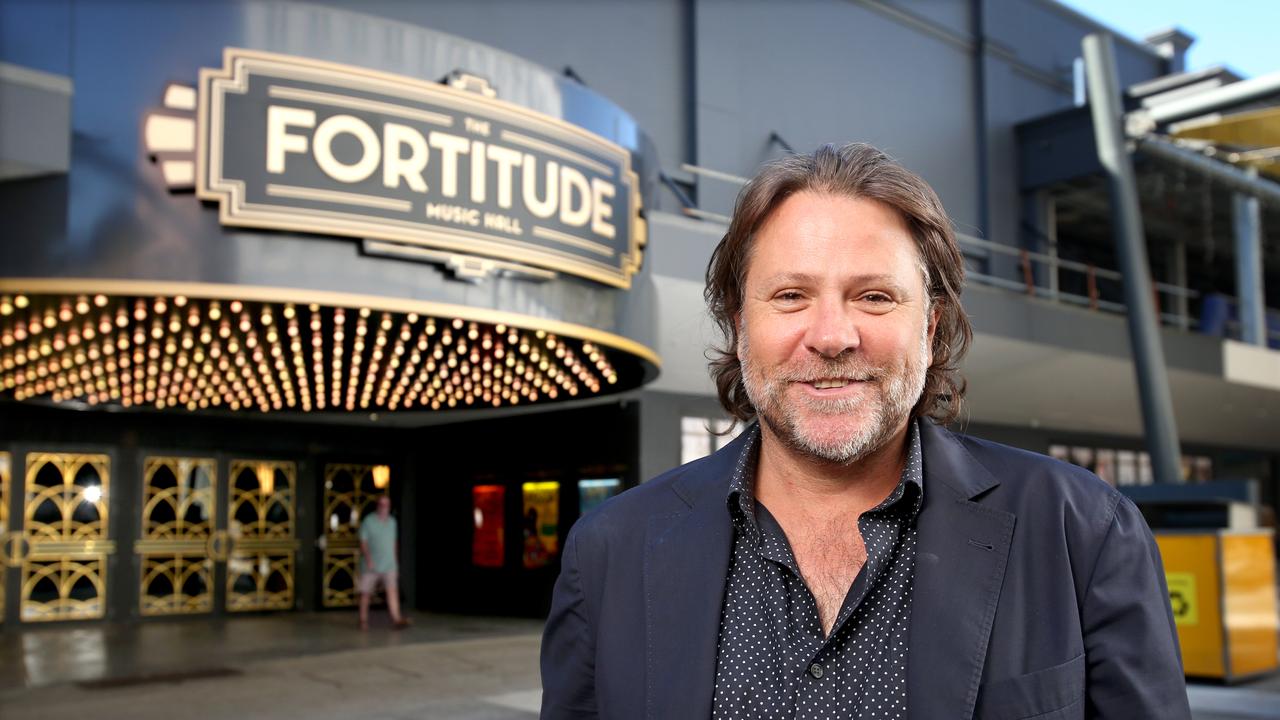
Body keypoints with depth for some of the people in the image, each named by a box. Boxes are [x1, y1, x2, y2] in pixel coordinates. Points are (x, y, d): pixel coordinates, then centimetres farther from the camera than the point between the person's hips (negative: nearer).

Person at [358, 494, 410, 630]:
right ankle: (363, 620, 21)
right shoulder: (368, 521, -4)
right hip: (371, 566, -3)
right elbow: (363, 543, -7)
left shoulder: (392, 522, 11)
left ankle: (396, 619, -22)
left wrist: (396, 563, 17)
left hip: (389, 565, 3)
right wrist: (368, 559, -20)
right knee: (365, 593, 6)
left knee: (392, 590, -13)